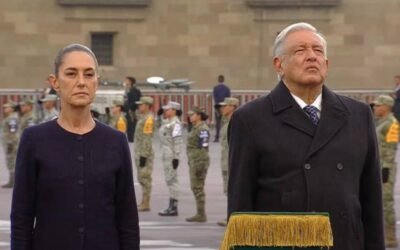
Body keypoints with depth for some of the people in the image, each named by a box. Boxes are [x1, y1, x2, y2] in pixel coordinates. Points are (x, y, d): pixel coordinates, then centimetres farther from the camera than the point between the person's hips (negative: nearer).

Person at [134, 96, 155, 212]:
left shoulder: (148, 119, -15)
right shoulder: (143, 118, 16)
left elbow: (147, 139, -20)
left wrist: (144, 155, -22)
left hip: (144, 154, -10)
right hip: (139, 153, 10)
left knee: (145, 178, -7)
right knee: (142, 178, 13)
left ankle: (145, 204, -5)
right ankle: (144, 203, 18)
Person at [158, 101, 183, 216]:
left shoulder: (175, 123, -13)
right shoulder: (167, 122, 17)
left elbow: (177, 141, -19)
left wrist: (176, 157, -22)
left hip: (172, 155, -10)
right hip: (166, 154, 10)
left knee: (171, 179, -8)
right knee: (170, 180, 11)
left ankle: (173, 208, -5)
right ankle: (172, 206, 16)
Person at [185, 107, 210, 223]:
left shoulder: (203, 129, -15)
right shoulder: (195, 128, 16)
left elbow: (204, 148, -20)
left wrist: (200, 164, -23)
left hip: (199, 161, -10)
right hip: (193, 160, 10)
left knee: (197, 187, -8)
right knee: (195, 187, 12)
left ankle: (201, 215, -5)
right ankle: (200, 214, 16)